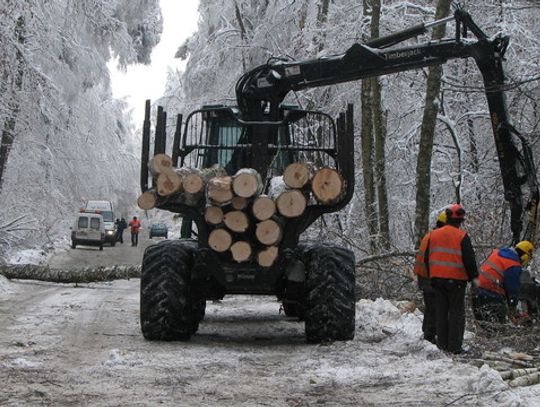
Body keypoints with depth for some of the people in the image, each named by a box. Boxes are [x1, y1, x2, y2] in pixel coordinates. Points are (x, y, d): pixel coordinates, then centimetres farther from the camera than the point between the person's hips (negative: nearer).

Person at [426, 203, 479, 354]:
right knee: (456, 312, 1)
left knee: (440, 312, 11)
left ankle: (442, 343, 13)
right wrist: (474, 277, 2)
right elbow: (469, 259, -10)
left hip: (437, 278, 5)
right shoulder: (462, 236, -10)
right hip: (456, 279, -5)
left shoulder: (433, 234, 7)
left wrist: (431, 276, 22)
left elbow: (427, 258, 13)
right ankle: (454, 345, -2)